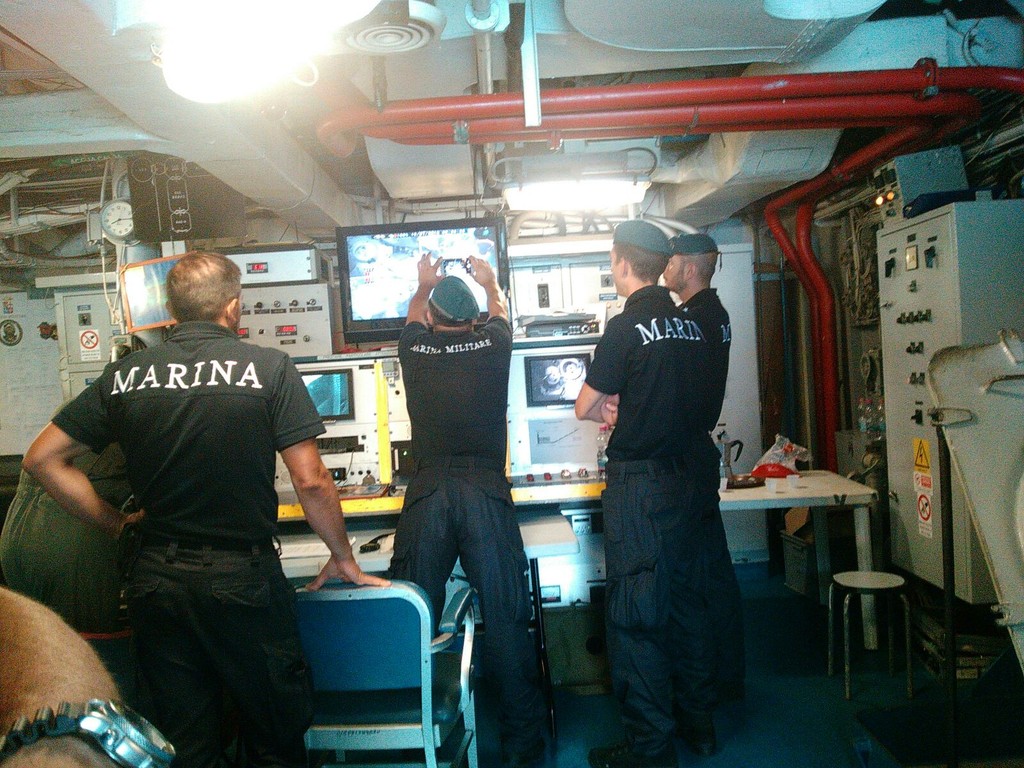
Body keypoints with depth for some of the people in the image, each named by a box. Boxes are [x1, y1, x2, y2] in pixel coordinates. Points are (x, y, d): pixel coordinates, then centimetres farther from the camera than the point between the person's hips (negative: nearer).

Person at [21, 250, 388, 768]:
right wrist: (343, 556, 1)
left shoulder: (124, 375, 1)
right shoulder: (269, 367, -9)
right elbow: (310, 481, -12)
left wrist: (116, 525, 11)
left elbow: (42, 459, 6)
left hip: (154, 577, 4)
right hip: (243, 578, -3)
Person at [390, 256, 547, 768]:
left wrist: (425, 284, 53)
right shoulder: (492, 347, 6)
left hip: (426, 494, 1)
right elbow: (501, 314, 31)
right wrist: (489, 282, 52)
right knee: (505, 618, 4)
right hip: (486, 491, 0)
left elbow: (413, 318, 33)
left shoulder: (414, 350, 8)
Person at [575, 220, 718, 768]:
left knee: (634, 613, 1)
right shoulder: (689, 324, 7)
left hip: (637, 481, -8)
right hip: (685, 475, 8)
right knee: (685, 598, 17)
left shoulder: (627, 326, -13)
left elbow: (584, 408, -7)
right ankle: (698, 722, 31)